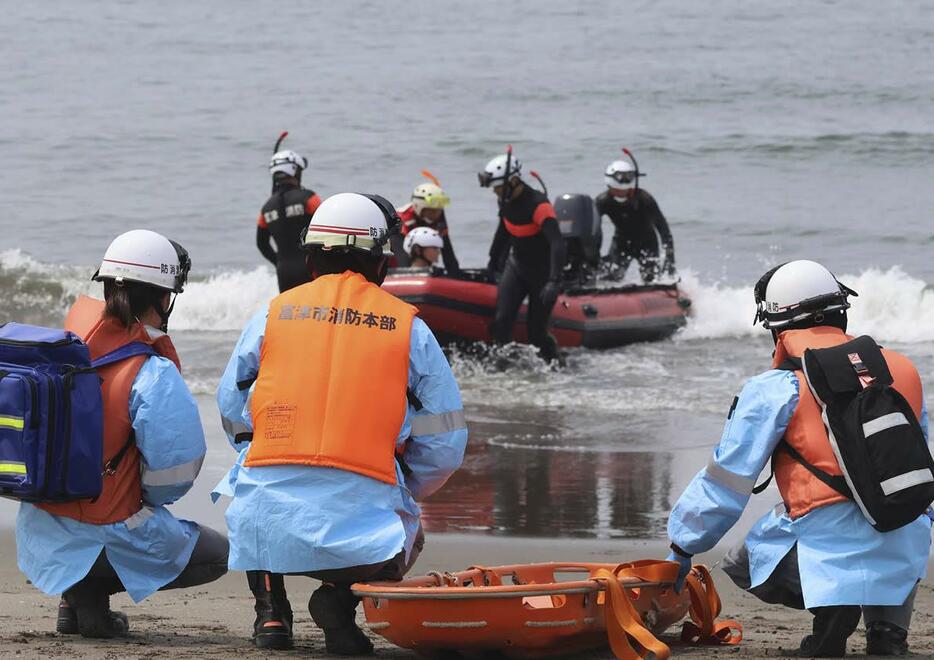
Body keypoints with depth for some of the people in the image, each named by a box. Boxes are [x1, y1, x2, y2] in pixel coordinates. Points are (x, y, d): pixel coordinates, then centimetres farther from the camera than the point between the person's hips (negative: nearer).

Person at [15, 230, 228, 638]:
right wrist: (151, 498, 3)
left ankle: (75, 594, 12)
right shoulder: (153, 375, -21)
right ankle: (93, 587, -4)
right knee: (217, 555, 14)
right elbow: (175, 462, -21)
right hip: (108, 532, -7)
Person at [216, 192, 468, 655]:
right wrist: (400, 491, 28)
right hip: (361, 529, -2)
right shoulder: (409, 328, 8)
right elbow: (444, 447, 9)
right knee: (407, 535, 31)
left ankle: (270, 609, 16)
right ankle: (340, 597, 1)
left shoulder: (273, 314, 11)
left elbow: (232, 414, 19)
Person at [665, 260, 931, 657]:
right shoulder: (900, 369, 12)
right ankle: (888, 621, 12)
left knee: (742, 563, 22)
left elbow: (727, 481, 1)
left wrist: (683, 547, 13)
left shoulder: (776, 390, -3)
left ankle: (831, 606, -4)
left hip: (833, 546, -4)